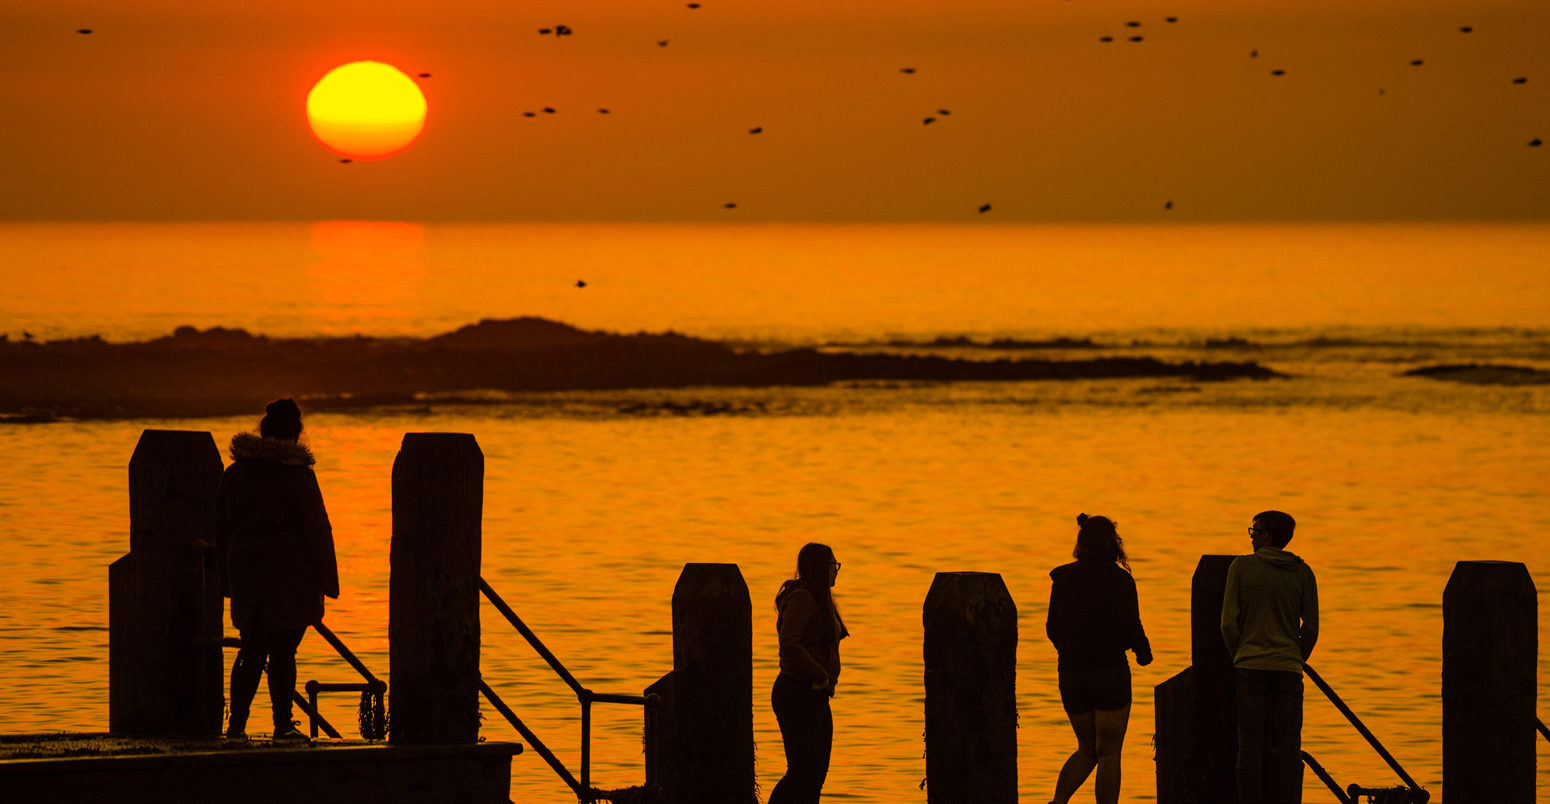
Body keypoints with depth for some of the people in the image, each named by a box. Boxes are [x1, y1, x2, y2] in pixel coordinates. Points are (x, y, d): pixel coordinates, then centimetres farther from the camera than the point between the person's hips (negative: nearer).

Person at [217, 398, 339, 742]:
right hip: (290, 576, -4)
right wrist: (328, 580, -2)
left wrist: (226, 581, 19)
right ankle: (283, 725, 4)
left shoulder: (234, 474, 6)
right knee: (282, 652, 1)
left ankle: (237, 723, 4)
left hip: (246, 571, 5)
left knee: (251, 650, 12)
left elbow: (222, 531, 12)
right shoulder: (299, 475, -10)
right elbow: (317, 531, -9)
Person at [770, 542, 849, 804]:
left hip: (815, 697, 10)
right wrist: (821, 675, -21)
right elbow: (790, 645, -28)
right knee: (802, 772, -11)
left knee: (817, 772, 9)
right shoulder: (801, 599, -16)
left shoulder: (818, 600, 15)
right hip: (797, 696, -10)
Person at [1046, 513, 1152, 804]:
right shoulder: (1119, 579, -10)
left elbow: (1053, 629, 10)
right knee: (1109, 752, 4)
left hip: (1071, 673, 5)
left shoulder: (1063, 578, 5)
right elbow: (1130, 628, -14)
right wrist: (1144, 652, 6)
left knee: (1087, 750, 17)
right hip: (1110, 672, -5)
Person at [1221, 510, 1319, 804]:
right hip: (1289, 669, 1)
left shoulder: (1241, 567, -1)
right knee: (1288, 749, 2)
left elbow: (1229, 622, -2)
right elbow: (1310, 628, 3)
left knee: (1250, 747, 0)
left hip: (1251, 669, -1)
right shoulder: (1302, 573, 3)